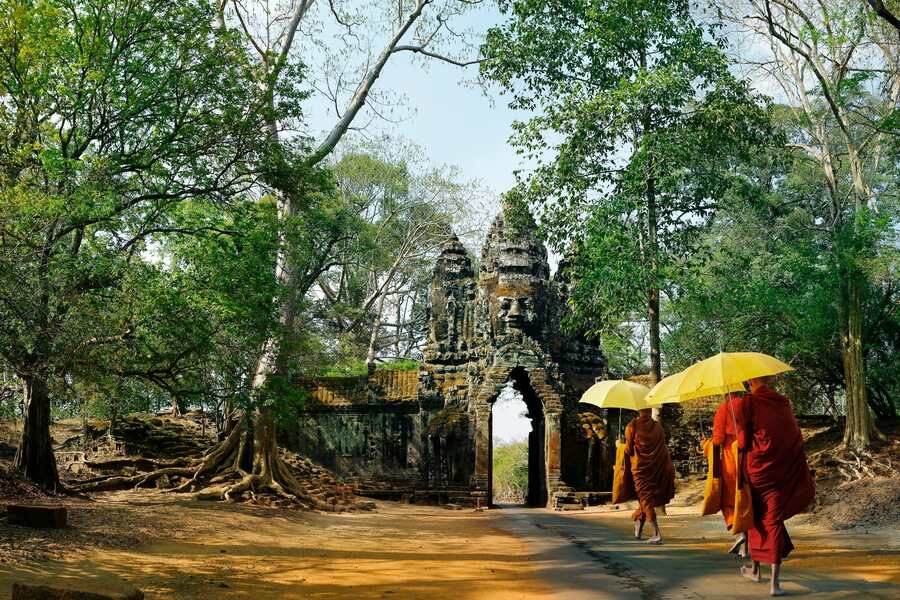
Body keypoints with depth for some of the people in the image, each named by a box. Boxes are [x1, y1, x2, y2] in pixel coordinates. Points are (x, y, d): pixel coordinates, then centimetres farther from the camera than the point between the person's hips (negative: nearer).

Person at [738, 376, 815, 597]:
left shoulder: (748, 403, -9)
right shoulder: (784, 402, 4)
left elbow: (743, 442, -9)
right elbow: (795, 437, 10)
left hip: (759, 469, -3)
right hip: (786, 471, 3)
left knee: (757, 518, 16)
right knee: (773, 519, 4)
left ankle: (755, 569, 30)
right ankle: (775, 582, -3)